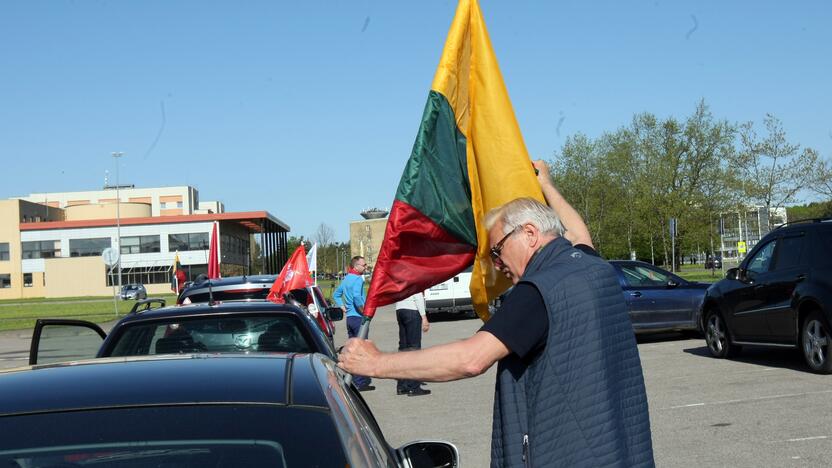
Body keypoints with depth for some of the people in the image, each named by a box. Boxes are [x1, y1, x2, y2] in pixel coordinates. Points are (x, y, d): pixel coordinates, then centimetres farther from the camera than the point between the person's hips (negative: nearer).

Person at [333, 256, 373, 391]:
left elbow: (336, 294, 24)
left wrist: (343, 307, 16)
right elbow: (356, 296, -29)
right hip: (359, 318, -9)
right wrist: (364, 311, -18)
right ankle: (360, 382, -5)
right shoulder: (357, 279, -14)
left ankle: (352, 380, 19)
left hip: (350, 317, 9)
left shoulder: (346, 278, 15)